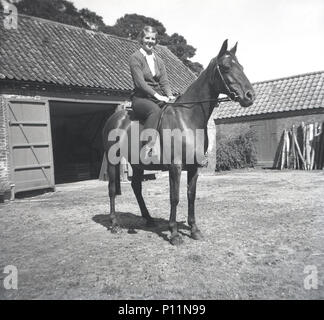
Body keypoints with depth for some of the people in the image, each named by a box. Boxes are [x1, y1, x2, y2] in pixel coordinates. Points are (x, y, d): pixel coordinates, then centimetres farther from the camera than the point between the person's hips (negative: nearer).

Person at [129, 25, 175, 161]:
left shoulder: (158, 60, 19)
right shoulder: (135, 57, 1)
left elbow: (164, 81, 10)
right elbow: (140, 82, -11)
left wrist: (169, 96, -10)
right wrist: (156, 95, -21)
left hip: (158, 98, 6)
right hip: (141, 98, -6)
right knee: (155, 109, -37)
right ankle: (149, 146, -40)